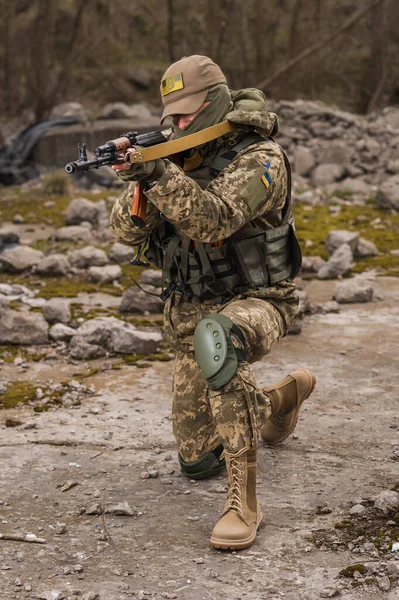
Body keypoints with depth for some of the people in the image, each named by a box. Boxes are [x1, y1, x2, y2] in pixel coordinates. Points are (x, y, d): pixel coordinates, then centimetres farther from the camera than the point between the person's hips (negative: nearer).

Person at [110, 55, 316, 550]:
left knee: (215, 339, -45)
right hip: (192, 310, 7)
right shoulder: (179, 158, 1)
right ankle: (284, 396, 41)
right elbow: (127, 232, -4)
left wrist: (159, 174, -39)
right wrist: (139, 184, -23)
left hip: (254, 302, -6)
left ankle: (243, 499, -38)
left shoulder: (260, 159, -17)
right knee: (196, 461, 12)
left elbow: (212, 221, -32)